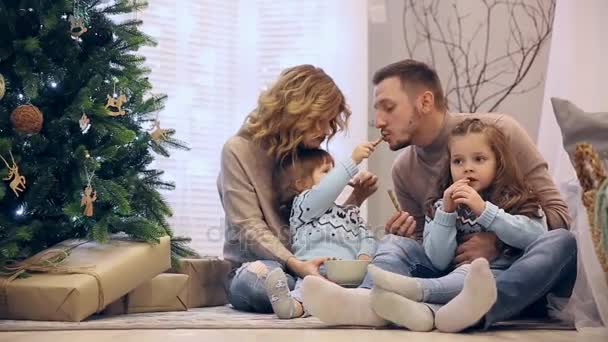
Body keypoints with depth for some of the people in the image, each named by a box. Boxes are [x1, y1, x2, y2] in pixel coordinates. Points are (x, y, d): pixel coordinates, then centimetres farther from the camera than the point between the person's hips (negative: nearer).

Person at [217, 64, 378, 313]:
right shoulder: (239, 151, -5)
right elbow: (250, 229, -14)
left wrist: (355, 199, -3)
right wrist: (295, 264, -29)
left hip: (305, 267, 5)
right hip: (254, 265, -5)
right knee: (257, 276, -42)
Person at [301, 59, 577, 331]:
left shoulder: (498, 131, -7)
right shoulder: (403, 170, 6)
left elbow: (557, 214, -7)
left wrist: (497, 242, -22)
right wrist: (402, 237, -9)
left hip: (523, 275, -3)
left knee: (561, 241, -33)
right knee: (395, 244, -21)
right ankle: (371, 302, -57)